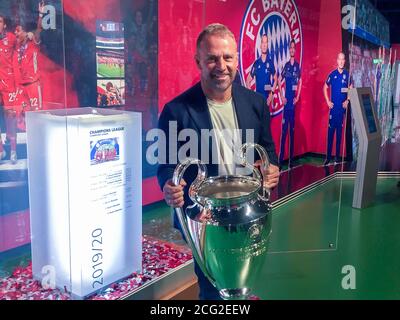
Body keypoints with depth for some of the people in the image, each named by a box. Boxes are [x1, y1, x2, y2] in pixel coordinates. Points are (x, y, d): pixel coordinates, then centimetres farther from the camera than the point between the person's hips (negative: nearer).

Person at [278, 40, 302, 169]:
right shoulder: (286, 65, 5)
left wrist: (297, 97, -3)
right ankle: (281, 157, 3)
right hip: (286, 100, -1)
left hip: (294, 99, 1)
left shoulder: (298, 65, 5)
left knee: (292, 129, 6)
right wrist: (282, 96, -4)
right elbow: (279, 80, 5)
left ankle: (291, 158, 13)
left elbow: (300, 82, 7)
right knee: (284, 128, -2)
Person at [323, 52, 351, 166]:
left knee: (339, 131, 7)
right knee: (330, 131, 0)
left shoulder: (347, 74, 1)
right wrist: (328, 101, 0)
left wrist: (347, 101, -2)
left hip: (342, 106, 1)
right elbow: (325, 88, 8)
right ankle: (328, 157, 5)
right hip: (333, 106, -1)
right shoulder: (332, 74, -1)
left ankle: (338, 156, 15)